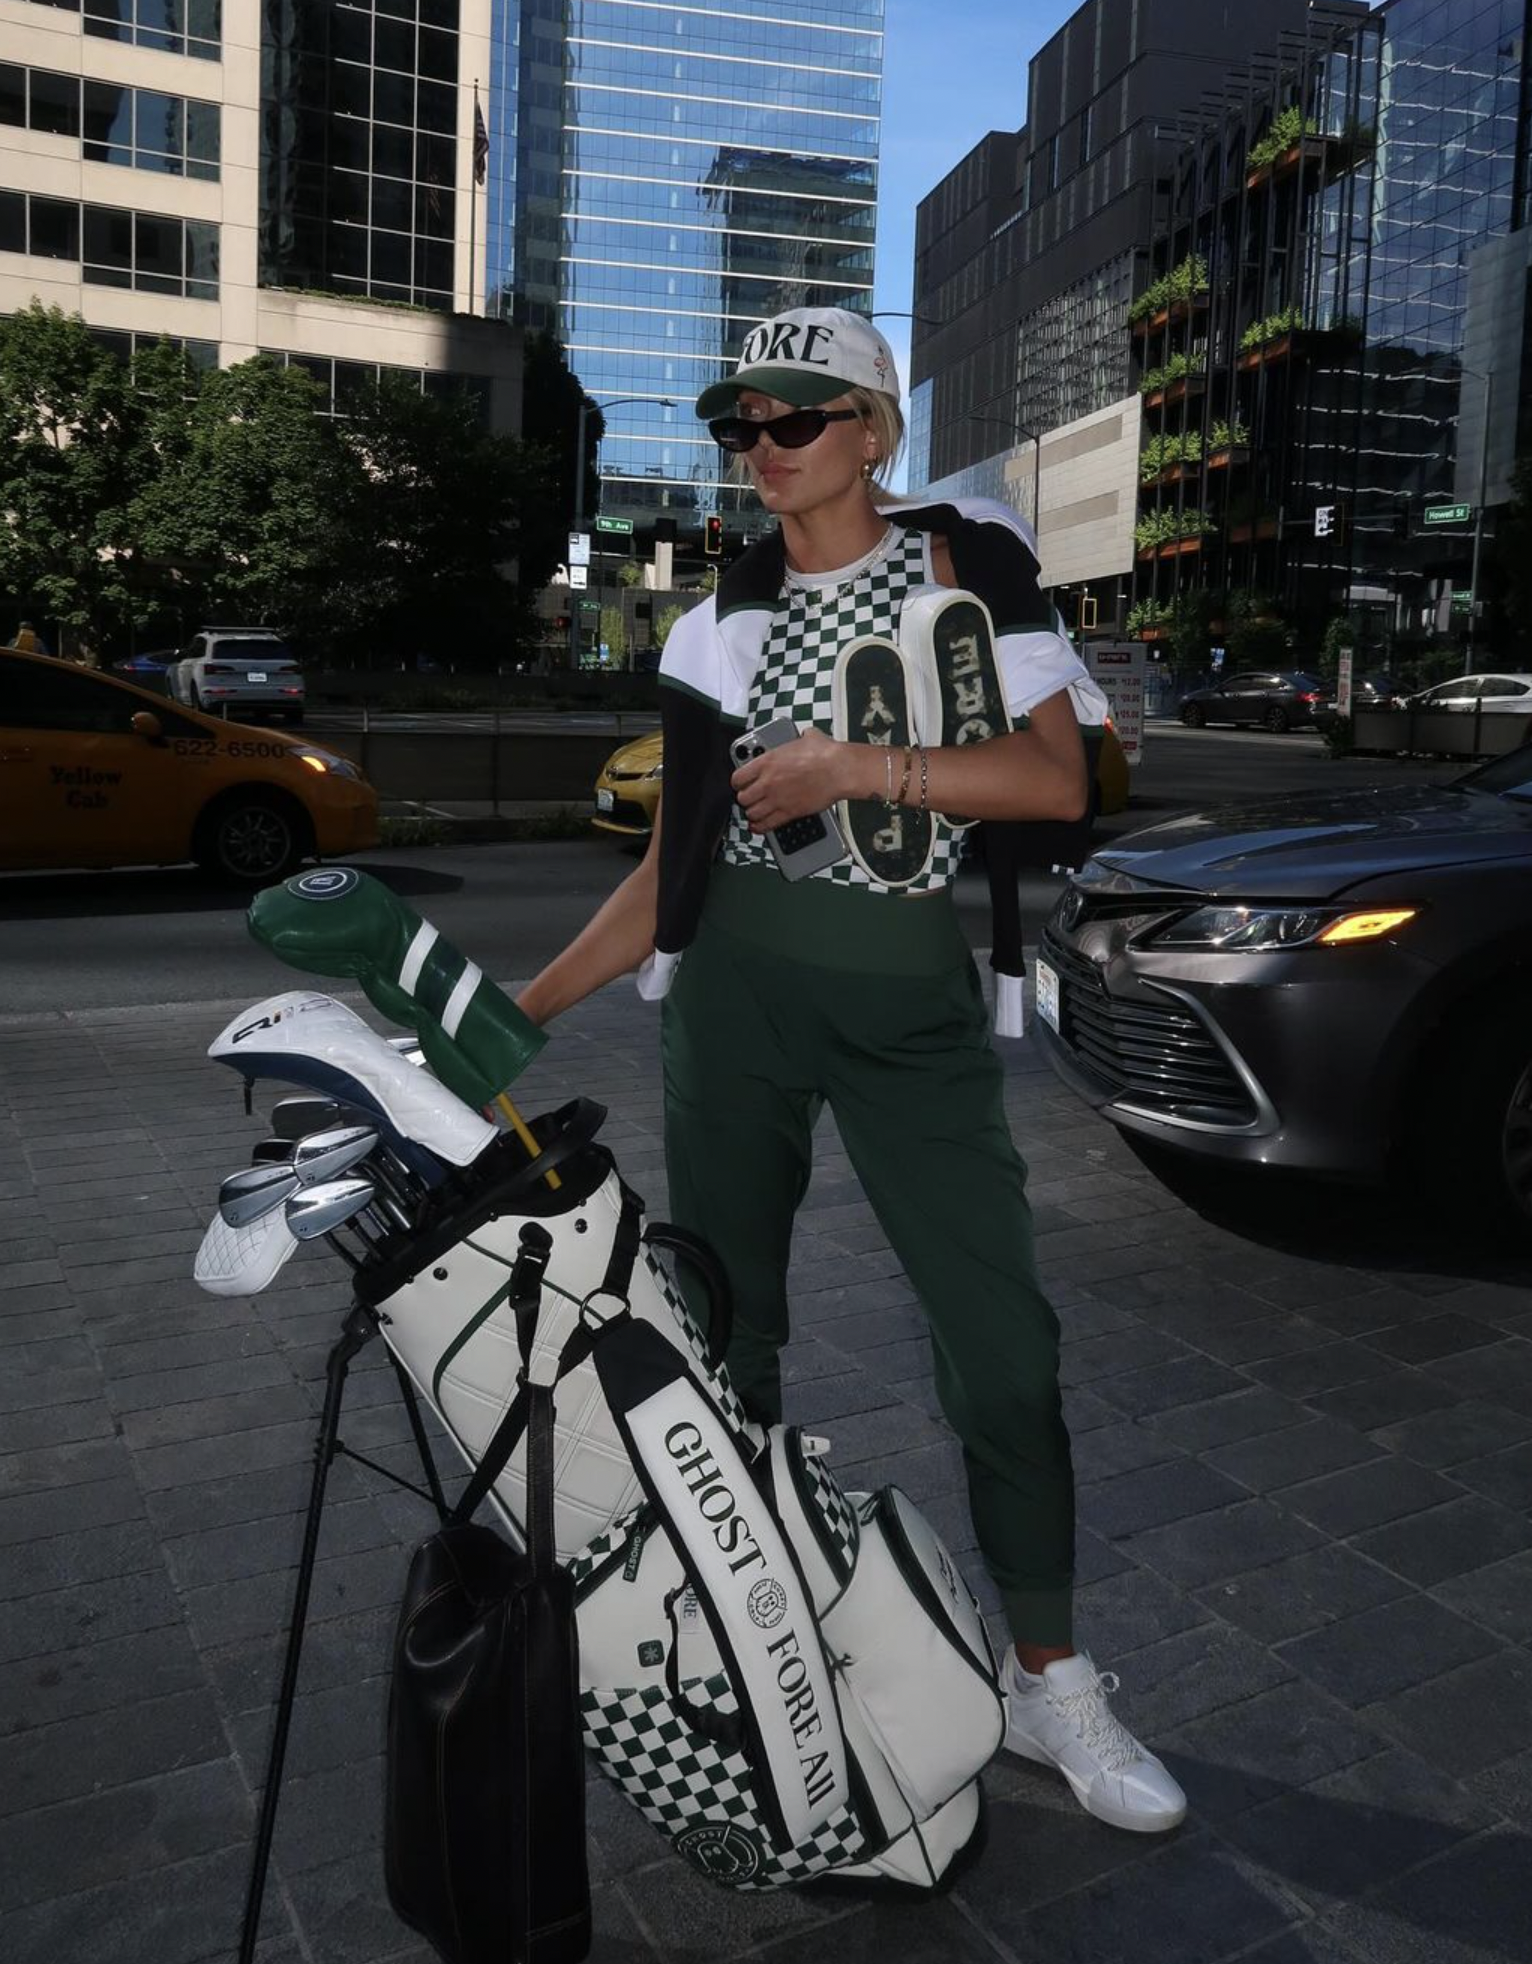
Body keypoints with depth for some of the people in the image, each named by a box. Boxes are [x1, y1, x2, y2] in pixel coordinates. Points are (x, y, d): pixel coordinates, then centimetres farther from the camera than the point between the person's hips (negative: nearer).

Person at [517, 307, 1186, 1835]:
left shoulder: (968, 560, 3)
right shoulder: (722, 627, 9)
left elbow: (1060, 783, -7)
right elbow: (674, 863, 8)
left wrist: (860, 763, -15)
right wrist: (524, 1007, 1)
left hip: (916, 1012, -2)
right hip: (736, 994, 3)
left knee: (1002, 1345, -3)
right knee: (725, 1334, 10)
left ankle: (1048, 1682, 17)